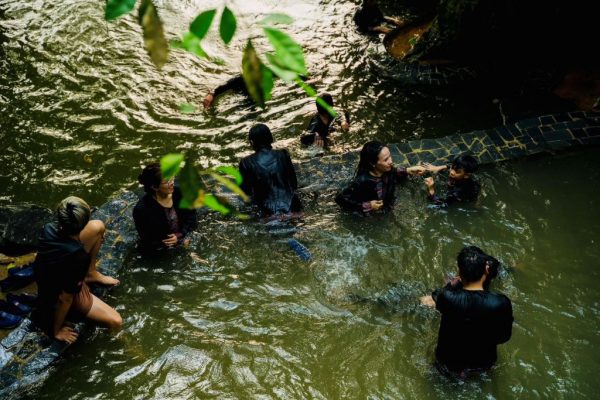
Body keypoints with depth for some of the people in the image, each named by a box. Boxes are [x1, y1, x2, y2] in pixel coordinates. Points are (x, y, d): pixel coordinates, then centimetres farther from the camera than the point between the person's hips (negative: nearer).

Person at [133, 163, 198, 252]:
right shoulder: (142, 209, -29)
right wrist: (180, 242, -18)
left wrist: (179, 236, -20)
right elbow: (148, 241, -20)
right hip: (158, 253, -3)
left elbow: (192, 219, -4)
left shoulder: (180, 193, -18)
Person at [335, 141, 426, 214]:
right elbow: (340, 199, -24)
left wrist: (408, 171, -7)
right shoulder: (362, 181, -34)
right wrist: (366, 206, -25)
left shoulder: (386, 170, -17)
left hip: (388, 211, 7)